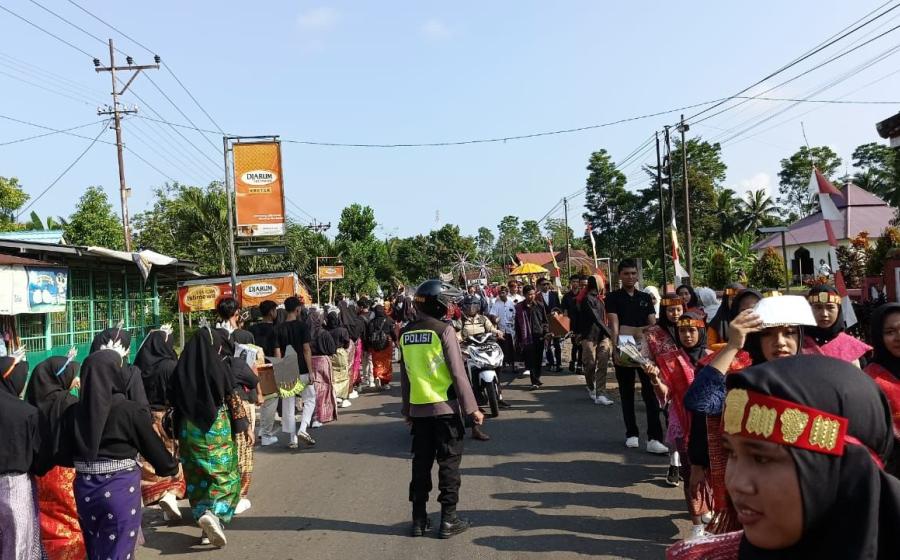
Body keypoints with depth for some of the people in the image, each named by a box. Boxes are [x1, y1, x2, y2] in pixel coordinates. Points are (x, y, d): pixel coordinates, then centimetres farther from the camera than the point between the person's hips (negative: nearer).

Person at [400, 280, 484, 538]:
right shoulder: (443, 330, -12)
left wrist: (407, 409, 19)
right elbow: (458, 373, -13)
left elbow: (405, 376, 10)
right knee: (448, 462, 5)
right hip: (445, 407, -5)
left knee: (421, 463, 12)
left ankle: (419, 519, 18)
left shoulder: (406, 333, 5)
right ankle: (448, 519, 9)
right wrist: (471, 408, -8)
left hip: (418, 409, 5)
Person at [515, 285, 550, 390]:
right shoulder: (519, 307, 0)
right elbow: (517, 324, 2)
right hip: (527, 337, -3)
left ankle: (537, 379, 22)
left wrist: (546, 332, 1)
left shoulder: (539, 306, 7)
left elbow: (545, 320, 13)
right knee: (531, 360, -6)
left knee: (539, 359, 8)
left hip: (539, 336, 3)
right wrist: (518, 339, 0)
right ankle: (535, 382, -5)